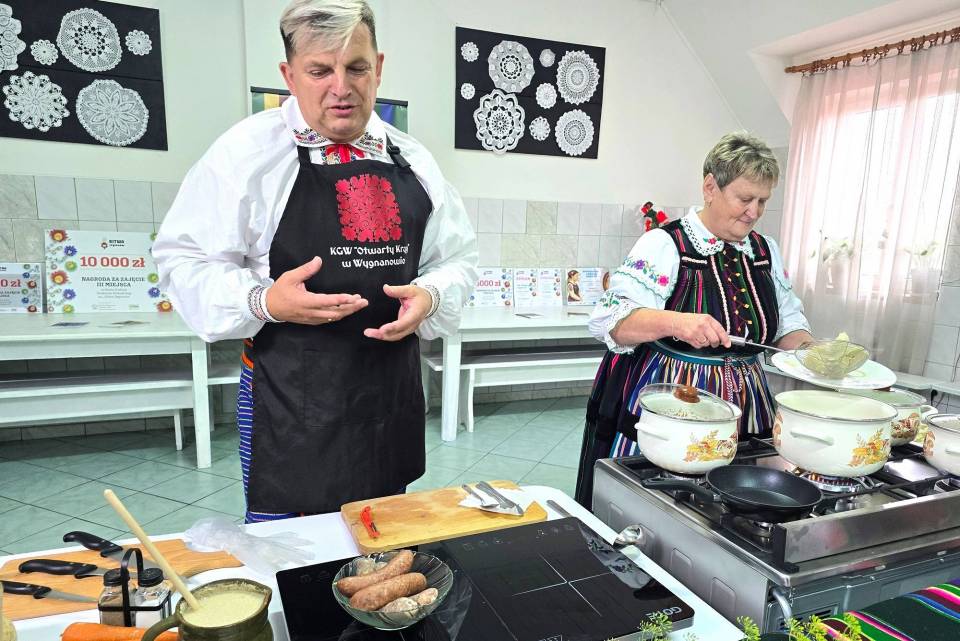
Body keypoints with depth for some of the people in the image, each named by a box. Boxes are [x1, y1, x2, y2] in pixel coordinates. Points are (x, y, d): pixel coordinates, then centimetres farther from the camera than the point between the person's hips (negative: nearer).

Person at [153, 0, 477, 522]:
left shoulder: (412, 161, 7)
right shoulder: (248, 150, -6)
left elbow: (457, 259, 13)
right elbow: (185, 259, -4)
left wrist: (429, 296, -9)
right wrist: (264, 302, -22)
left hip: (393, 394, 5)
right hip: (290, 401, -4)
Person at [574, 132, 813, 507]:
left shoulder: (765, 250, 9)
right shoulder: (664, 244, -11)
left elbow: (788, 322, 19)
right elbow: (610, 321, -20)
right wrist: (677, 322, -35)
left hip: (744, 415, 6)